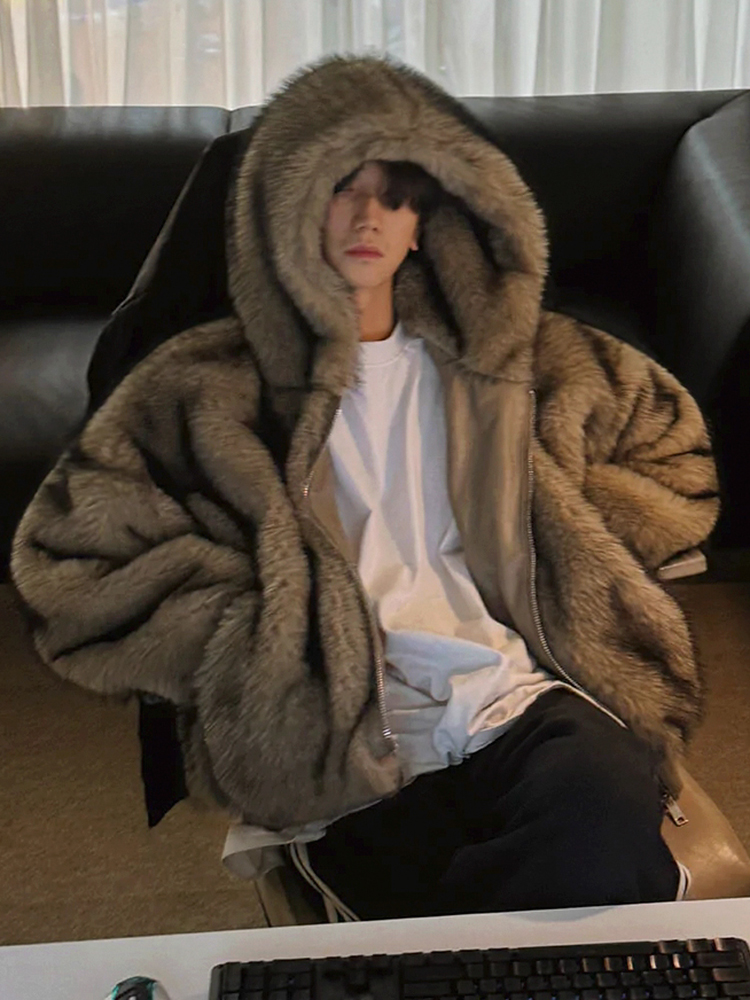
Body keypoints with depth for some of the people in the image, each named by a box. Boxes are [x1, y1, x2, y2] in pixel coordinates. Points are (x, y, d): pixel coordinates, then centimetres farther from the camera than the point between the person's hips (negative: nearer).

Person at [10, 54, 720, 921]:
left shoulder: (501, 357, 18)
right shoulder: (205, 388, 9)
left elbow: (670, 447, 29)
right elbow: (69, 565, 2)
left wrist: (561, 551, 11)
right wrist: (278, 634, -5)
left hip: (522, 704, 4)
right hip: (347, 751, -3)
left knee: (613, 842, -32)